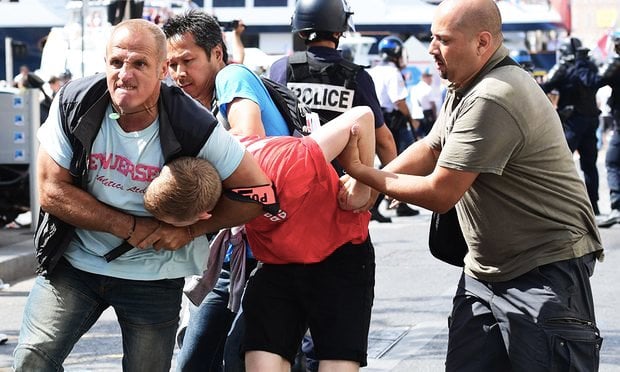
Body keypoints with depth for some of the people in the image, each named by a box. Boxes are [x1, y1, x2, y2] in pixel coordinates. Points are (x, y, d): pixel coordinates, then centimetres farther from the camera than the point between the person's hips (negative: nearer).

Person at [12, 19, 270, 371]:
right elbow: (52, 191, -11)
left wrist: (188, 229, -14)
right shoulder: (75, 104, -14)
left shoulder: (193, 127, -19)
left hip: (154, 275, -1)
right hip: (76, 261, 1)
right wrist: (129, 227, -16)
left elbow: (257, 192, -11)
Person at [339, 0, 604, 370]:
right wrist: (368, 185, 1)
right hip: (486, 269, 10)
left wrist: (360, 171, -9)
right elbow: (429, 149, 17)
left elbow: (440, 193, -21)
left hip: (546, 268, -10)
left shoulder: (493, 100, -24)